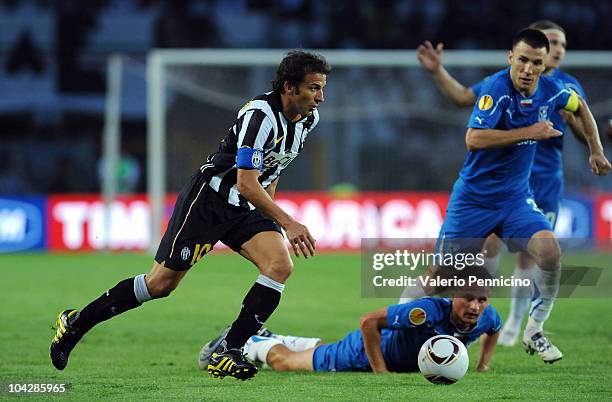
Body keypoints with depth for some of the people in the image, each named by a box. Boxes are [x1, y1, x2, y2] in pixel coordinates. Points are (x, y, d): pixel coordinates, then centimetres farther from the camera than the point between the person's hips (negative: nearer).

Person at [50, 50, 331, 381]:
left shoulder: (309, 118, 0)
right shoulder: (260, 115, -27)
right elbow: (246, 184, -29)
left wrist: (266, 206, 22)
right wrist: (286, 222, -32)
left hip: (248, 206, 7)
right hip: (208, 200, -7)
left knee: (280, 264, -18)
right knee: (161, 283, -3)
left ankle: (227, 353, -15)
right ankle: (76, 322, 16)